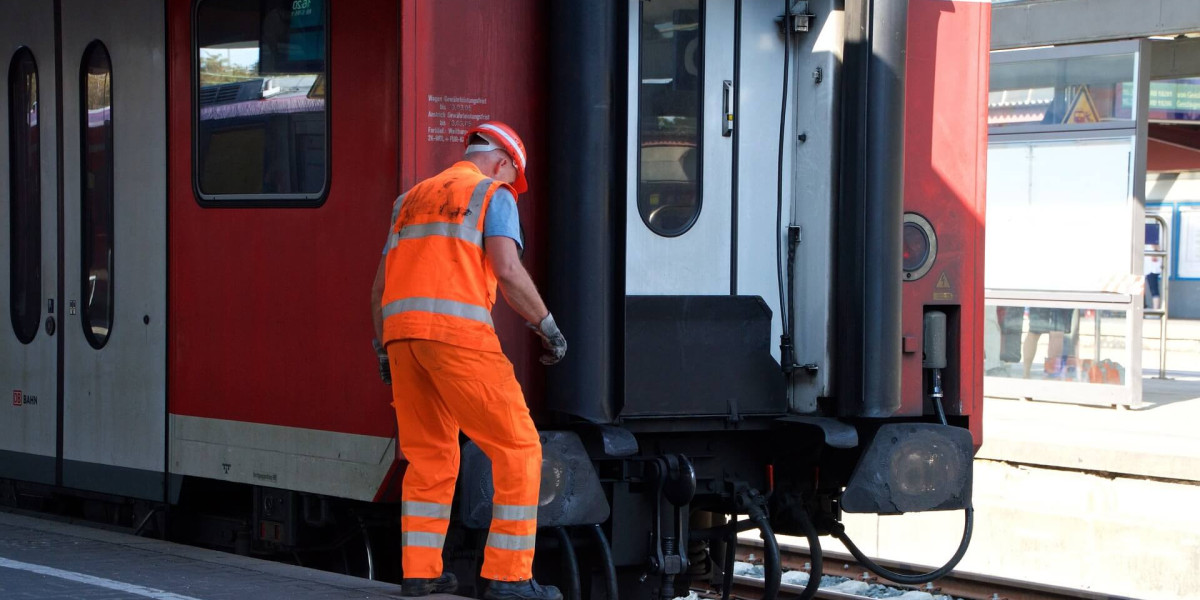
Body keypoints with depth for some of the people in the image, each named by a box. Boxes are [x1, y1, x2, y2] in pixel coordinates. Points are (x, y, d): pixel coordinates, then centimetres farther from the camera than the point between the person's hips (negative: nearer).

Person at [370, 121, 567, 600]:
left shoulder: (412, 199, 27)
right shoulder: (493, 196, 7)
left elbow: (381, 288, 24)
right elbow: (507, 271, -9)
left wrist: (385, 352, 31)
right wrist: (548, 327, 1)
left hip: (400, 330, 7)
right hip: (456, 329, -7)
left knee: (429, 456, 17)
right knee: (517, 449, 0)